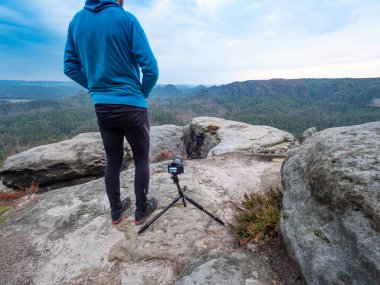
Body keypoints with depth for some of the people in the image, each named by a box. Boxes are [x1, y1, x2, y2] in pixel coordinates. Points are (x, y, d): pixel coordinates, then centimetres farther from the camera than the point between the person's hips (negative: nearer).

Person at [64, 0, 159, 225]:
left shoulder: (77, 21, 7)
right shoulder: (126, 19, -8)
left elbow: (71, 67, 10)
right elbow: (150, 68, -13)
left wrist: (97, 88, 13)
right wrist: (143, 93, 3)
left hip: (102, 107, 5)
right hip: (132, 106, -5)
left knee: (113, 161, 15)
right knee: (142, 159, 11)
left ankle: (116, 211, 30)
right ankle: (141, 210, 24)